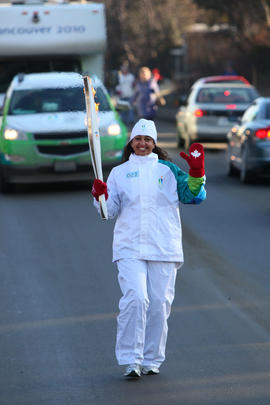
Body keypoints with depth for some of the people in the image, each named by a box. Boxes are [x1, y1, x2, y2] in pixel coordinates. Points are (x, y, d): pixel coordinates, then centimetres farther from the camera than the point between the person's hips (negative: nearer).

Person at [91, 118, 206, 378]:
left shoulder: (168, 170, 9)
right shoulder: (119, 173, 10)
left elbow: (193, 197, 2)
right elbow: (111, 211, 6)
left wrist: (196, 173, -13)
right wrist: (100, 196, -13)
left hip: (163, 248, 1)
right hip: (129, 247, -1)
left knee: (159, 304, 2)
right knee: (135, 299, -17)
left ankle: (152, 360, 17)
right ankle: (130, 360, -11)